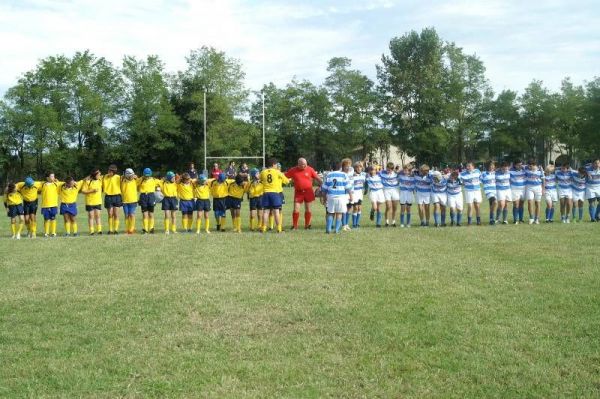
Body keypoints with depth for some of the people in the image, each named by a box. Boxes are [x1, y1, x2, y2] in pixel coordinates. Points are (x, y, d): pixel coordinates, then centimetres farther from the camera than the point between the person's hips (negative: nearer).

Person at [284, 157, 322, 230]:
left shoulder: (310, 169, -1)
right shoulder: (293, 170, -2)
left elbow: (317, 178, 6)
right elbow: (284, 177, 7)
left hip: (308, 192, 0)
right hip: (298, 192, 0)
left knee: (308, 209, 5)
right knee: (296, 209, -3)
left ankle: (307, 225, 19)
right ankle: (294, 226, 10)